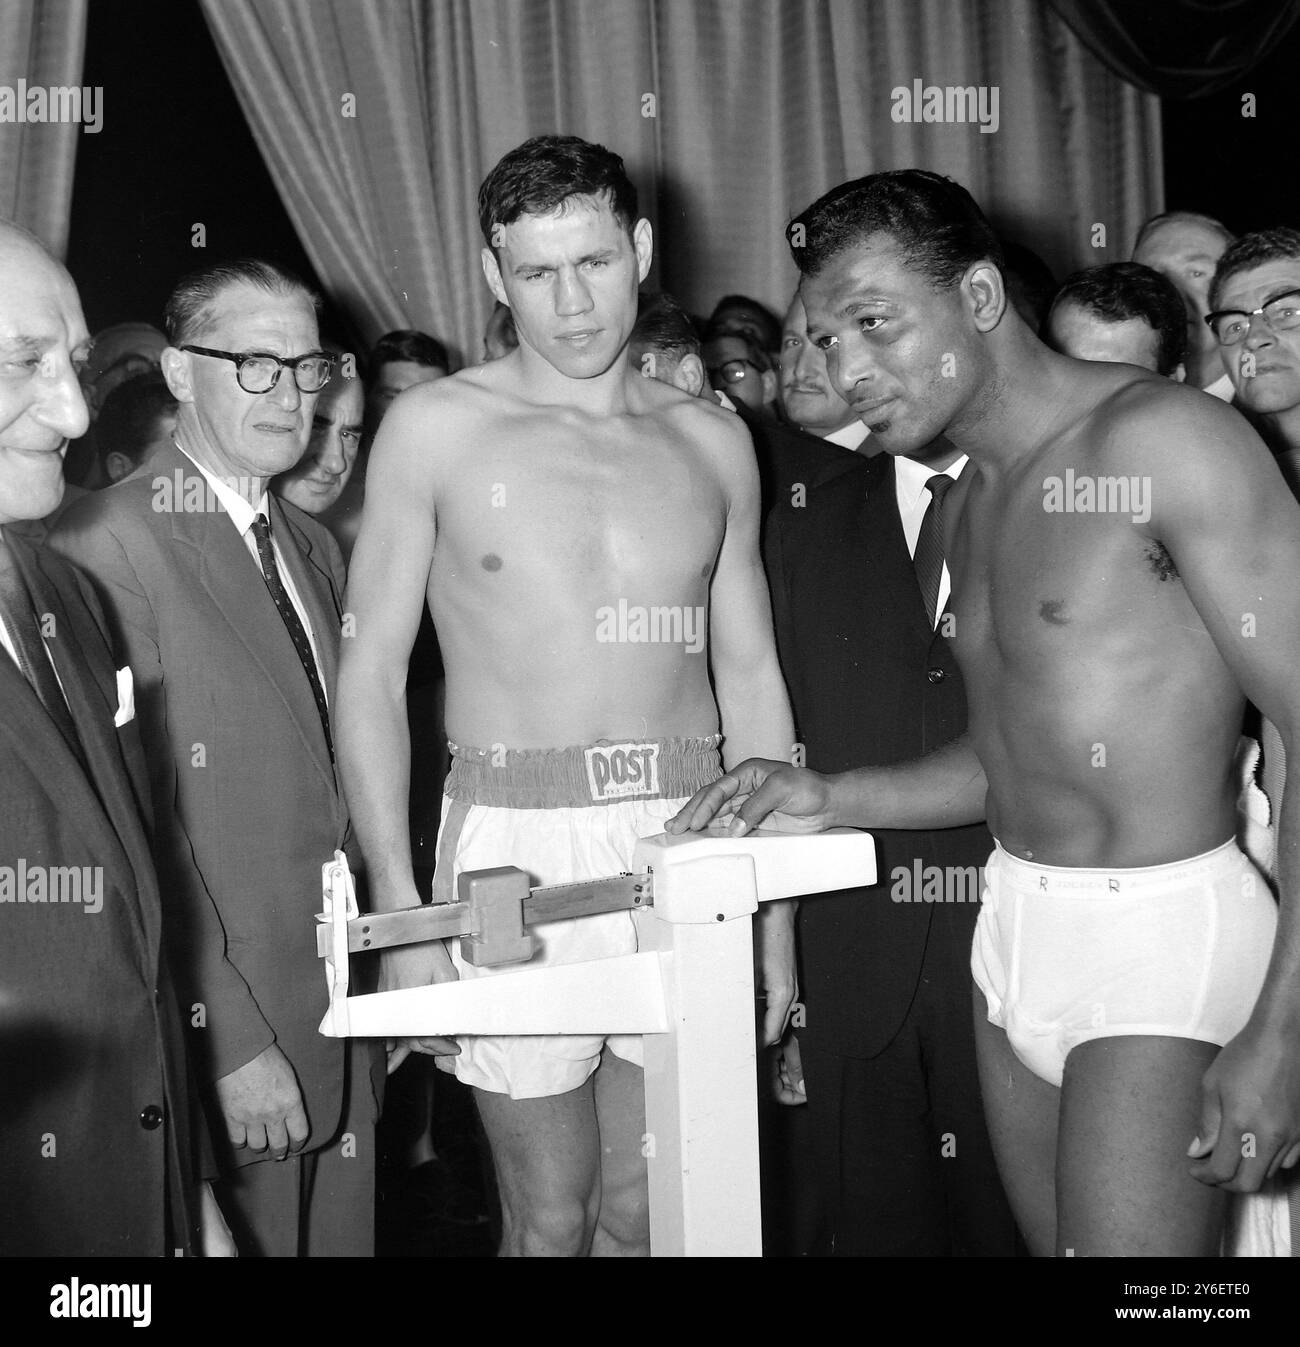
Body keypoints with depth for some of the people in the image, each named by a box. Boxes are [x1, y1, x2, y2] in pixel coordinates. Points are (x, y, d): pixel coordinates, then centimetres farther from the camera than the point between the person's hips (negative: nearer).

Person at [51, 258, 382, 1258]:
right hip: (225, 1035, -7)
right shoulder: (109, 547, -14)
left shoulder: (316, 548, 13)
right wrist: (229, 1043, -18)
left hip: (343, 1019, 7)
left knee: (345, 1235, 17)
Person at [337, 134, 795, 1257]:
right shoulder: (435, 427, -1)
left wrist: (777, 912, 9)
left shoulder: (712, 442, 8)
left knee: (646, 1212, 11)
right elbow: (370, 676, -2)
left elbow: (751, 677, 12)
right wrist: (401, 911, -9)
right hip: (517, 840, -2)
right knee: (550, 1219, 6)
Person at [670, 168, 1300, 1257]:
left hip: (1157, 936, -7)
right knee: (1052, 1239, 12)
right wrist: (828, 798, 6)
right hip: (1013, 926, 7)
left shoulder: (1161, 439, -13)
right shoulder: (970, 508, 13)